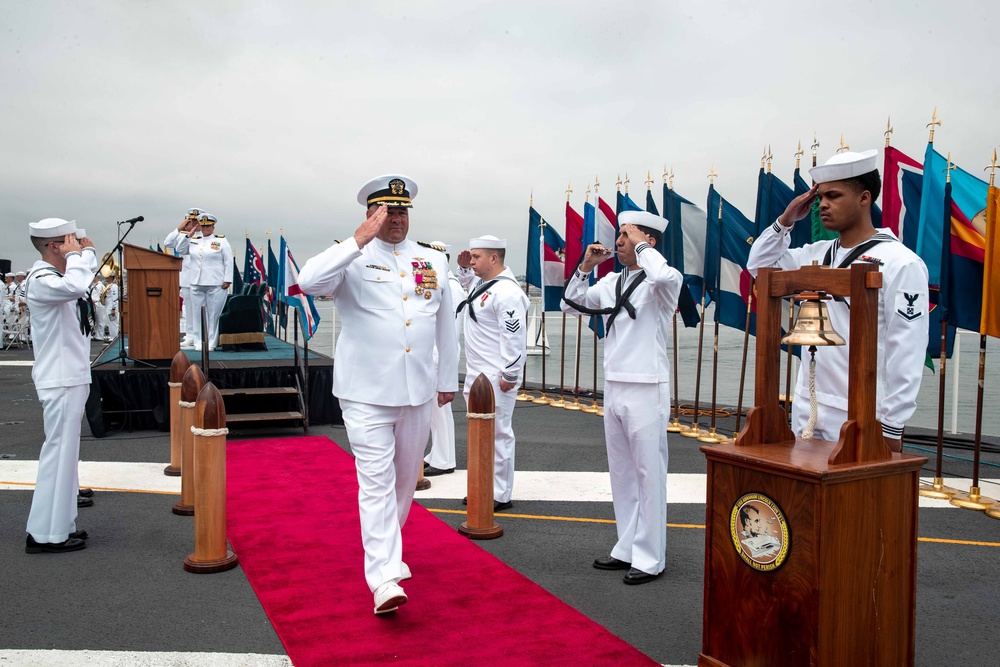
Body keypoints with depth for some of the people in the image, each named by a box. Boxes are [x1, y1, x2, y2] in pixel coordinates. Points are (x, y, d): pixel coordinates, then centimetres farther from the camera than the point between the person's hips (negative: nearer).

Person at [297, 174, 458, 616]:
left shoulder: (433, 261, 10)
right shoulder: (353, 260, -3)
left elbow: (446, 324, 16)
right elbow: (309, 282, -23)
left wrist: (448, 379, 19)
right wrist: (359, 240, -26)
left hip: (418, 391, 5)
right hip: (366, 392, -5)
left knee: (405, 479, 17)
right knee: (376, 482, -9)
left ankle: (386, 550, 38)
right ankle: (384, 579, -8)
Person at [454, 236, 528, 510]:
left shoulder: (506, 291, -18)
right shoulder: (481, 284, 13)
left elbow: (515, 338, -22)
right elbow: (469, 282, 39)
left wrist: (509, 375, -20)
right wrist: (464, 268, 19)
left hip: (495, 378, -10)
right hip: (476, 374, 10)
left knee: (498, 434, -4)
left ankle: (501, 496, 5)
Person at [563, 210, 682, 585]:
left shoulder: (659, 283, -9)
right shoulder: (611, 282, 10)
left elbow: (666, 275, -34)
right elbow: (573, 303, 19)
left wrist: (641, 244, -18)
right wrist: (586, 266, 5)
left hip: (646, 389, -8)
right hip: (613, 387, 8)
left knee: (649, 474, 0)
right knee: (621, 472, 14)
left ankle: (650, 558, 9)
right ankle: (627, 549, 26)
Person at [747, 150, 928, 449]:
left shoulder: (900, 263, -9)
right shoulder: (816, 254, 11)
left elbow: (907, 353, -13)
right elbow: (758, 265, 21)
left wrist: (893, 427, -15)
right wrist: (786, 220, 7)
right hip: (805, 412, 7)